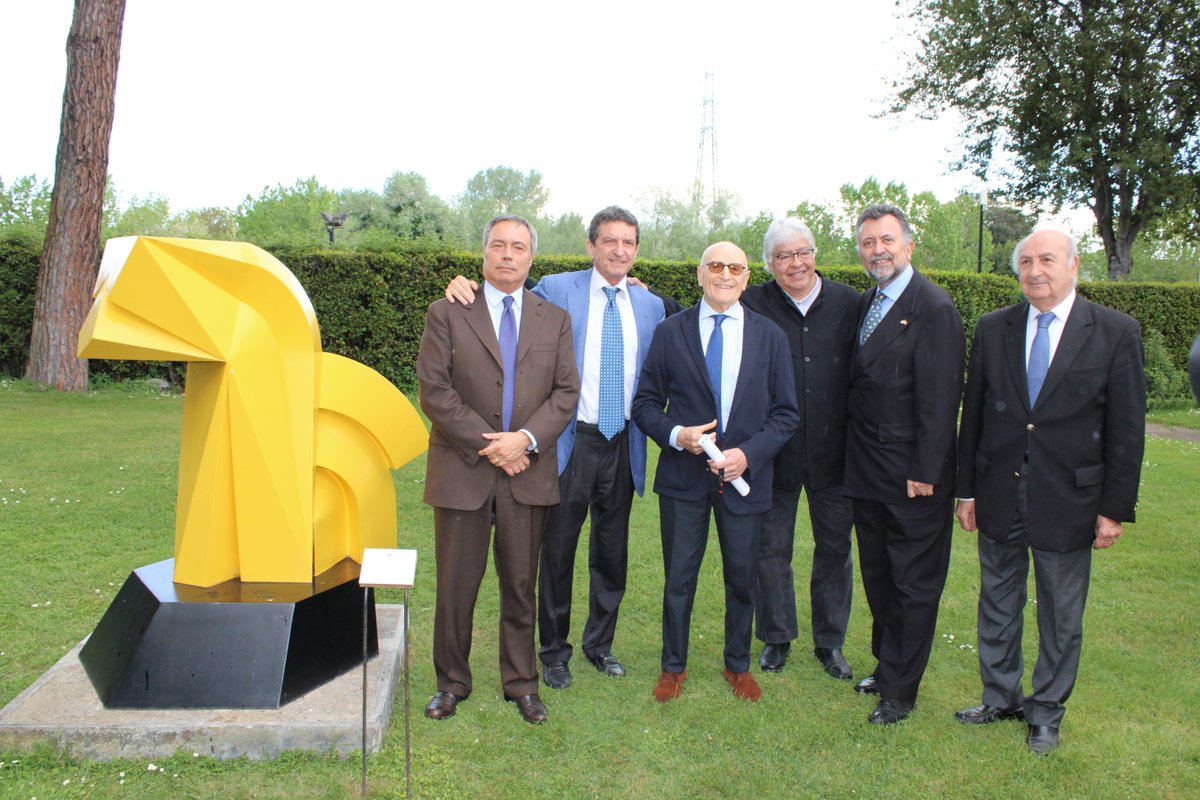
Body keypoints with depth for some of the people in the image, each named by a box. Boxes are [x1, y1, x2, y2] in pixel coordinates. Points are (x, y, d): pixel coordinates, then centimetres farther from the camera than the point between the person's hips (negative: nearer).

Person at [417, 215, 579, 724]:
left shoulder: (554, 320, 10)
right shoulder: (447, 314, 2)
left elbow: (566, 392, 4)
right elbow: (434, 391, -5)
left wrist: (525, 438, -12)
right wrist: (488, 445, -11)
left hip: (529, 473, 2)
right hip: (462, 472, -1)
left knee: (521, 586, 11)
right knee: (456, 585, 8)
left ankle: (521, 683, 27)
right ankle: (452, 683, 27)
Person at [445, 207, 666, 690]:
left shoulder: (650, 306, 8)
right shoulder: (556, 290, -3)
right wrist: (466, 286, -12)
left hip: (623, 445, 4)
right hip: (571, 441, -3)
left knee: (612, 551, 14)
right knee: (558, 550, 6)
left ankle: (600, 644, 33)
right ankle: (554, 652, 24)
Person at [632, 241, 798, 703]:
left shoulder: (770, 336, 4)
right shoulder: (671, 332, 1)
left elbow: (786, 413, 2)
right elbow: (646, 403, 2)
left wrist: (749, 453, -13)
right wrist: (676, 435, -16)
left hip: (746, 475, 1)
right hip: (683, 475, -1)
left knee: (742, 579, 13)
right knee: (679, 578, 9)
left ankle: (738, 665, 35)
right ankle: (673, 666, 29)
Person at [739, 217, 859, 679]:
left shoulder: (848, 304, 1)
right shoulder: (752, 306, -5)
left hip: (833, 451, 2)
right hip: (774, 452, -1)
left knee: (835, 549, 13)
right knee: (771, 548, 11)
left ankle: (830, 641, 32)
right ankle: (777, 638, 31)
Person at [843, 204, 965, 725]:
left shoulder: (933, 308, -14)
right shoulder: (865, 303, 10)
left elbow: (939, 397, -17)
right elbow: (862, 384, 10)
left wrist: (925, 472, -18)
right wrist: (857, 457, 5)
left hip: (914, 475, -8)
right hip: (869, 473, 8)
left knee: (914, 584, 7)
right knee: (878, 578, 20)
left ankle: (900, 690, 20)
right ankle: (887, 665, 38)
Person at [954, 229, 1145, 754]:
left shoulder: (1116, 333, -5)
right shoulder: (993, 328, 2)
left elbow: (1127, 430, -5)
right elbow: (973, 414, 5)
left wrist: (1115, 508, -7)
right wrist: (966, 489, 4)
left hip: (1068, 502, -2)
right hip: (998, 499, 3)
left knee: (1061, 616, 12)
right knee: (997, 606, 16)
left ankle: (1046, 711, 32)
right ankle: (1000, 698, 35)